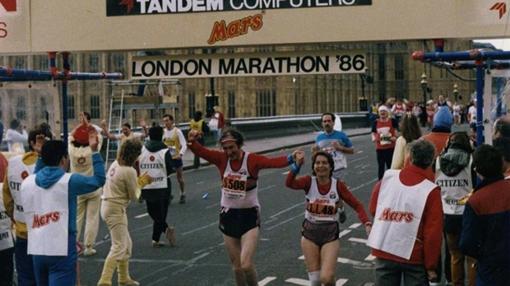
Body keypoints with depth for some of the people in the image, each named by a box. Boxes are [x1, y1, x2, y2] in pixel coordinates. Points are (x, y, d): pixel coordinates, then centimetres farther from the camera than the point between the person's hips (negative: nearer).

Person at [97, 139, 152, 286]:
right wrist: (142, 182, 4)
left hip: (107, 206, 9)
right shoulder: (129, 171, -19)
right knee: (119, 247, -6)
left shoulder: (115, 164, 5)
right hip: (116, 210, -9)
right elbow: (134, 197, -9)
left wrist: (139, 181, 8)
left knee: (127, 244, 19)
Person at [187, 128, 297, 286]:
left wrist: (290, 159, -52)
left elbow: (273, 162, -32)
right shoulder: (221, 159, -6)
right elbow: (200, 151, -18)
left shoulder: (252, 160, -15)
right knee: (237, 267, 13)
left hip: (249, 216, -4)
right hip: (228, 216, 4)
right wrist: (192, 141, -41)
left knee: (246, 265, -14)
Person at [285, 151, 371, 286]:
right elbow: (289, 183, -29)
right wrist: (297, 165, -45)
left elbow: (357, 205, -4)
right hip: (310, 233, 1)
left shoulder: (338, 185, -7)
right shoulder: (309, 181, -9)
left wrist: (367, 223, -20)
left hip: (330, 234, -1)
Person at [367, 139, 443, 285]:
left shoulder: (387, 177, -4)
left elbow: (373, 208, 8)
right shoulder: (431, 191, -13)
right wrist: (431, 266, -4)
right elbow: (433, 233, -13)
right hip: (414, 256, -3)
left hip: (383, 250, 3)